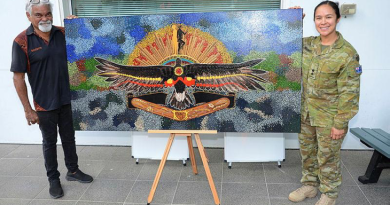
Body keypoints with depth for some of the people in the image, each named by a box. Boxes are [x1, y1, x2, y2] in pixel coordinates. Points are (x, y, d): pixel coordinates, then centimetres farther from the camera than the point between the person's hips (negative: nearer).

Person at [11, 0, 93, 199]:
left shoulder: (63, 33, -2)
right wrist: (28, 109, -11)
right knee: (49, 142, 13)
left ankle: (73, 170, 38)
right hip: (44, 104, -3)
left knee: (69, 138, 18)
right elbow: (18, 78, -10)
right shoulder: (21, 41, -12)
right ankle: (53, 179, 30)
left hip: (67, 100, 4)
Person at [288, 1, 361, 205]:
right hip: (305, 113, 6)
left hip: (328, 118, -5)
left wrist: (340, 123, -15)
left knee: (327, 157, 10)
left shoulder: (347, 53, -16)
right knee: (307, 152, 19)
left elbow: (349, 92, -15)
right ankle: (309, 185, 40)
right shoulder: (307, 44, 0)